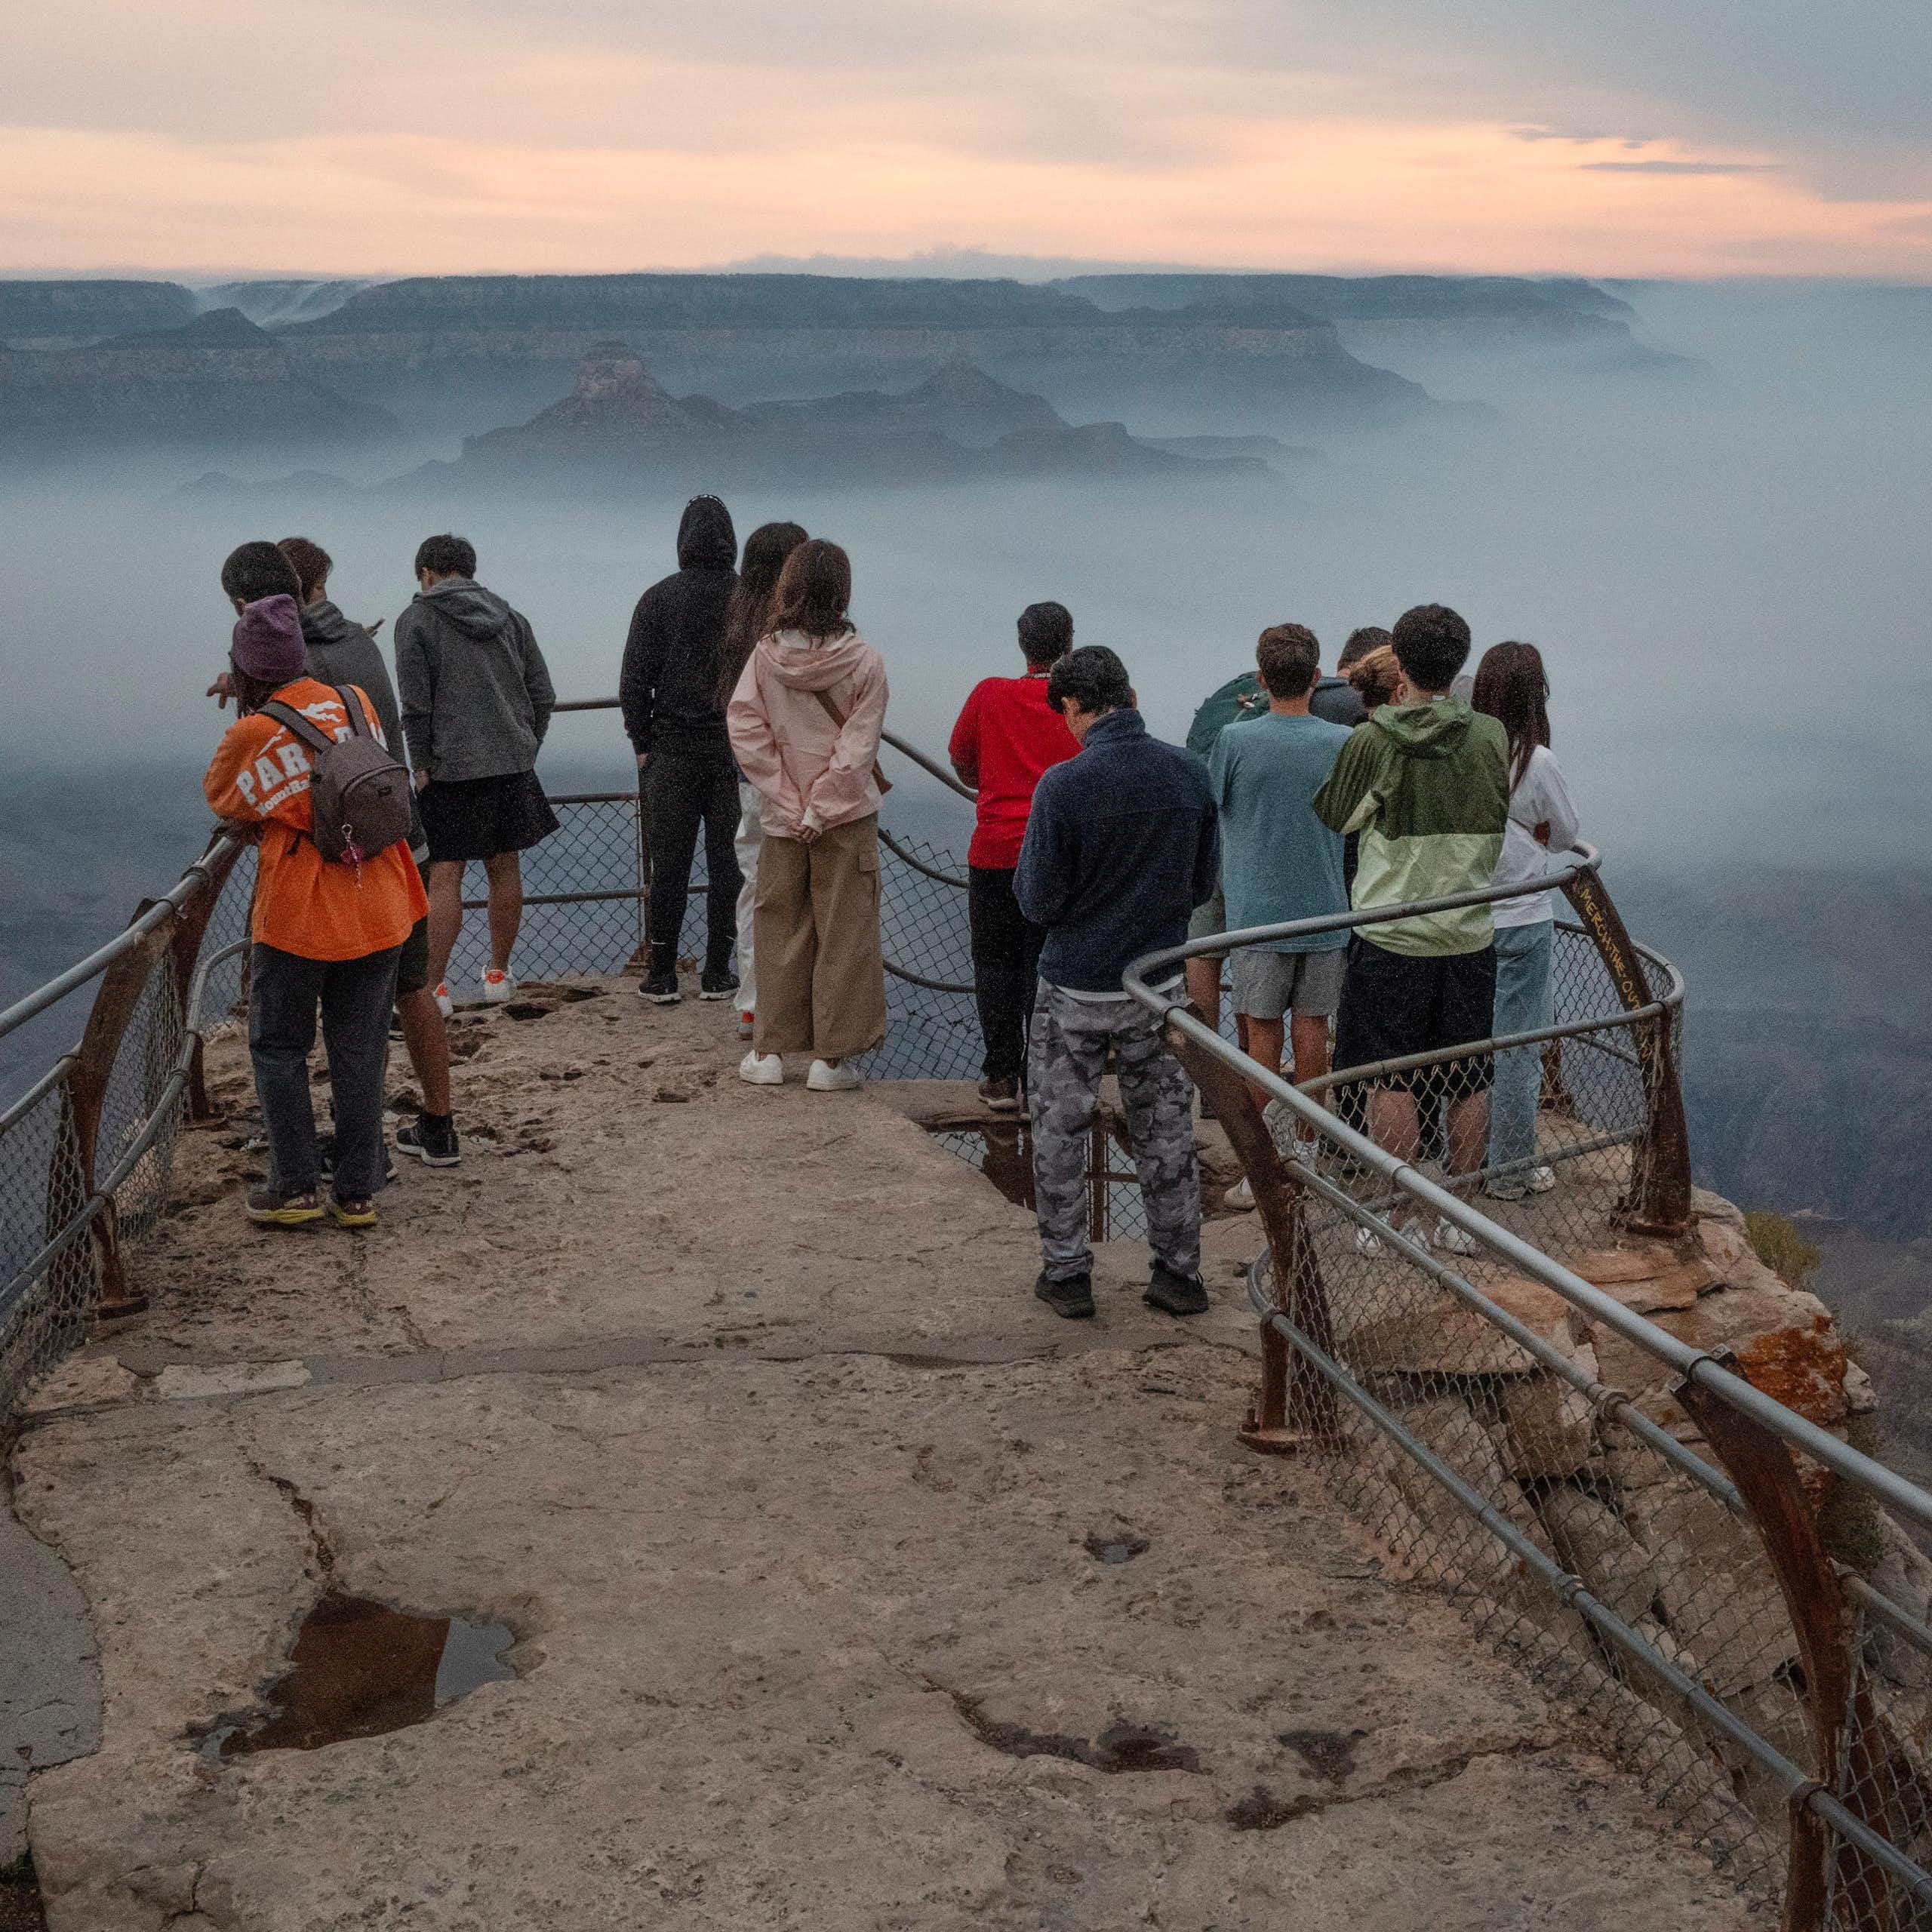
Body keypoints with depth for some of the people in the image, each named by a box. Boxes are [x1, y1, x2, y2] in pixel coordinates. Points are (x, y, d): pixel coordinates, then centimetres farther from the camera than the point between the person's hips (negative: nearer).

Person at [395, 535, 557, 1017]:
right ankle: (498, 974, 21)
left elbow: (415, 705, -10)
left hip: (451, 766, -5)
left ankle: (434, 988, -2)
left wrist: (421, 765, -2)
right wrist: (525, 749, 15)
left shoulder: (416, 619, -2)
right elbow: (543, 695, 9)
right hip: (513, 764, 5)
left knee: (445, 876, -3)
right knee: (505, 868, 12)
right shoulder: (511, 618, 12)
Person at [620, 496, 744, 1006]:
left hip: (672, 750, -1)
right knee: (727, 862, 6)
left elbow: (634, 682, -4)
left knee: (669, 864, 4)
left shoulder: (658, 599, -3)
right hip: (739, 749, 1)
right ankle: (717, 974, 9)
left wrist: (642, 743, 5)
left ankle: (662, 975, 8)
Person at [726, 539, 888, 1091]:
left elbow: (745, 731, -8)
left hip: (782, 818, 2)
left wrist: (789, 800, -7)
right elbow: (858, 747, -14)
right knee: (843, 934, 6)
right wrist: (822, 808, -10)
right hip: (848, 817, -2)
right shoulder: (863, 661, -11)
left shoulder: (765, 655, -6)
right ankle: (831, 1057, 8)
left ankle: (770, 1051, 17)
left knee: (779, 931, 13)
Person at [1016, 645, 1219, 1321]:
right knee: (1166, 1131, 14)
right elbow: (1203, 884, 4)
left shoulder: (1064, 785, -18)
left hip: (1076, 988, -4)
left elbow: (1038, 902, -13)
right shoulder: (1190, 773, -5)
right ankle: (1179, 1272, 20)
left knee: (1059, 1132, 11)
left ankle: (1066, 1273, 16)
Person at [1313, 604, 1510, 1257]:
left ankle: (1389, 1219, 10)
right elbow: (1499, 819, 8)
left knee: (1392, 1083, 6)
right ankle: (1459, 1218, 18)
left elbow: (1334, 817, 2)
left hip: (1392, 938, -2)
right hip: (1470, 934, 2)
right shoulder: (1492, 737, -4)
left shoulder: (1372, 743, -13)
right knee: (1468, 1083, 11)